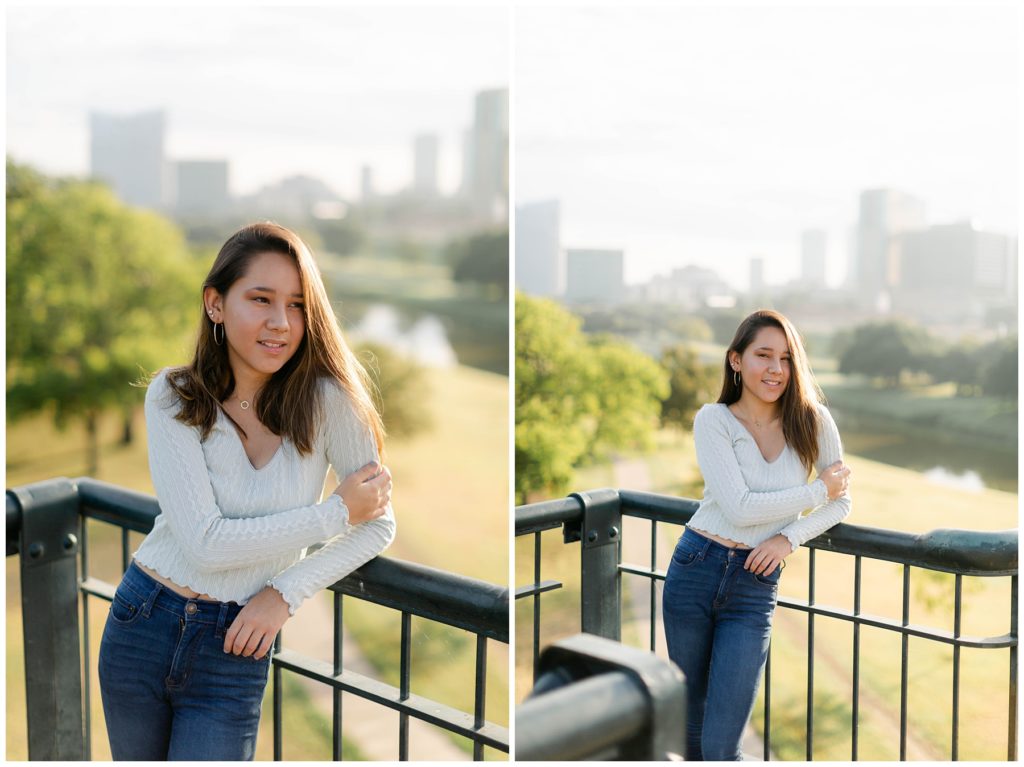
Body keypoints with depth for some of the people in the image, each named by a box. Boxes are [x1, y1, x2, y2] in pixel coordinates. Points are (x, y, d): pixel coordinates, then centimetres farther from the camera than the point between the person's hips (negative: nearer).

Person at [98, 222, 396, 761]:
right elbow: (206, 542, -20)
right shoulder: (173, 396, -12)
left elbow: (379, 525, -6)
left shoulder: (325, 399, -14)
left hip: (234, 650, -1)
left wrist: (286, 593, -14)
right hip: (142, 626, 2)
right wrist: (338, 511, -19)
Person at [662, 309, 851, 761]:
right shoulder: (713, 420, -8)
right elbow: (740, 508, -16)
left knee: (720, 747, -4)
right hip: (694, 570, 0)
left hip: (755, 585, 0)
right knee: (690, 726, 17)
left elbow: (841, 501, 5)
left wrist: (789, 537, -10)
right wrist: (819, 490, -10)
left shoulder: (812, 420, -2)